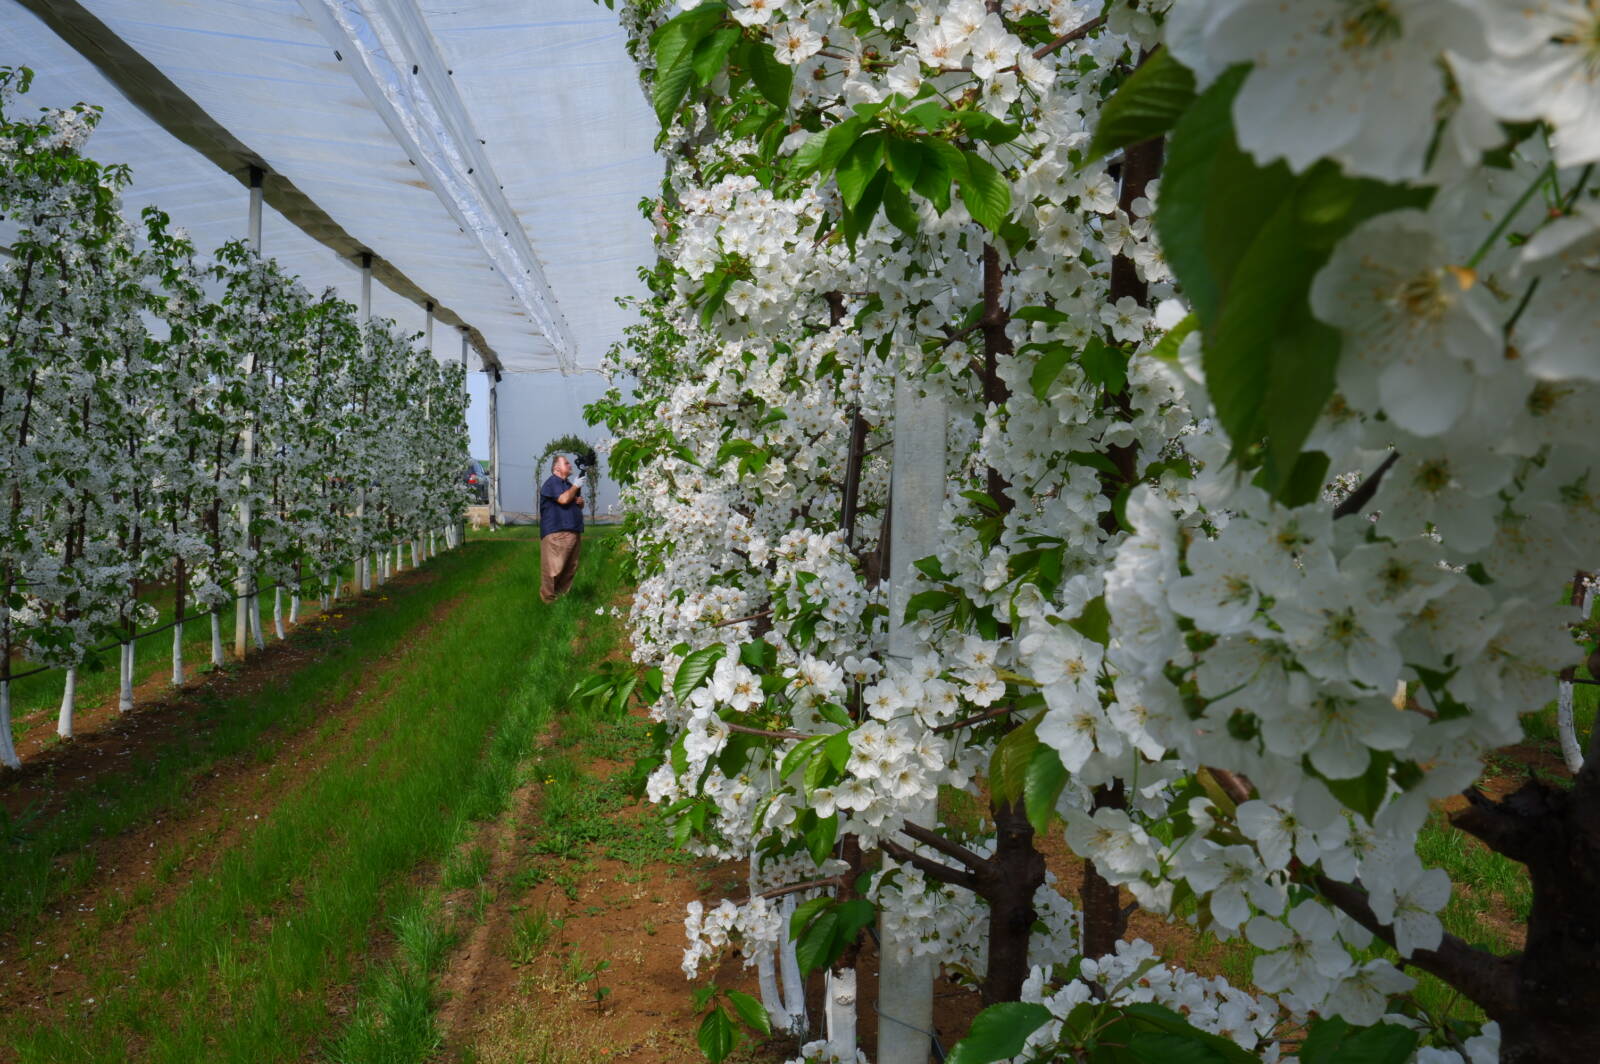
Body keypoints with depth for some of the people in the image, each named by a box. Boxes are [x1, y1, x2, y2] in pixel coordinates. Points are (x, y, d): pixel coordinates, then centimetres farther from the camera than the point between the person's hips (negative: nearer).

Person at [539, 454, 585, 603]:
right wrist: (576, 486, -6)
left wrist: (580, 501, 7)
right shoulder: (551, 483, -6)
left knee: (571, 568, 11)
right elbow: (563, 499, -20)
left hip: (573, 532, 9)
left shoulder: (569, 484, 23)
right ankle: (549, 599, -1)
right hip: (556, 533, -9)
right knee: (553, 568, -9)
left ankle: (563, 595, 21)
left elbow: (579, 504, 31)